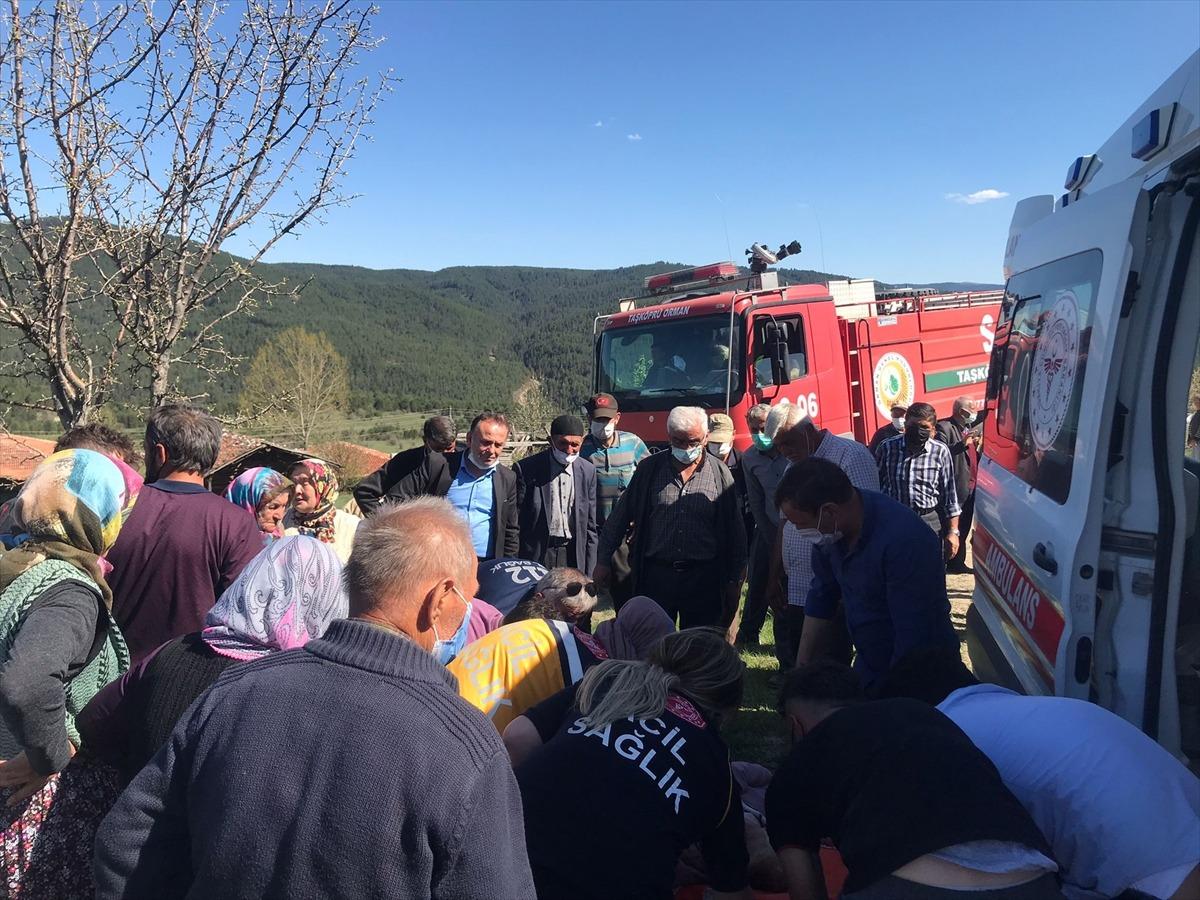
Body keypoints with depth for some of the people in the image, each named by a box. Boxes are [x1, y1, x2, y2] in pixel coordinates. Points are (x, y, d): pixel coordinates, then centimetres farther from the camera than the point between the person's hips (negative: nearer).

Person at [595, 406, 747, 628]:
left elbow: (735, 533, 4)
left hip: (703, 578, 0)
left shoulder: (719, 473, 0)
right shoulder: (650, 468, 2)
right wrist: (603, 561, 5)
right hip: (656, 575, 0)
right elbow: (620, 517, 6)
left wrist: (734, 581, 4)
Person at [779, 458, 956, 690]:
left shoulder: (904, 541, -34)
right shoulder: (830, 531, -11)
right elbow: (821, 597, 4)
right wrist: (802, 666, 6)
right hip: (869, 667, 6)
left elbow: (914, 640, -29)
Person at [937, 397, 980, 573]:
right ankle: (953, 563, 7)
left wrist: (977, 446, 4)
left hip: (971, 486, 9)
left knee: (964, 529, 14)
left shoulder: (969, 427, 16)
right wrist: (962, 444, -28)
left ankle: (958, 563, 23)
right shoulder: (944, 427, -11)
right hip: (956, 488, -9)